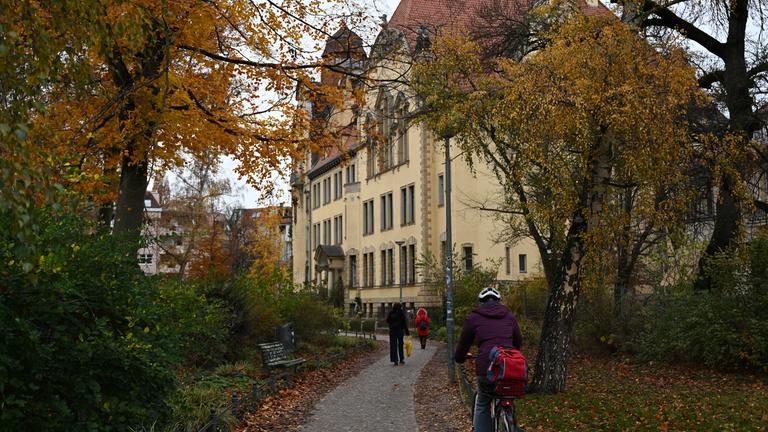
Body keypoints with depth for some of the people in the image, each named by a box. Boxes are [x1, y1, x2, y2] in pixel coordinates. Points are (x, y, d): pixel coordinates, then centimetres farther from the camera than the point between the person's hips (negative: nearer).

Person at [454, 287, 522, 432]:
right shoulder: (509, 316, 19)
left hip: (486, 368, -2)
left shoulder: (473, 318, 12)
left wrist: (459, 358, 41)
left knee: (482, 406, 18)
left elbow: (464, 343, 20)